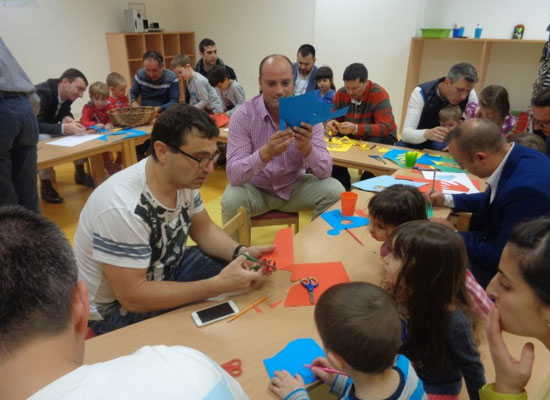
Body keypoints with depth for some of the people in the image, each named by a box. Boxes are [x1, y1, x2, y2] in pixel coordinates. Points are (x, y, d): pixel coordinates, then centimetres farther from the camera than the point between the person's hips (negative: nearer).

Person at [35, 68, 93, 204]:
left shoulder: (68, 95, -8)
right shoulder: (42, 92, -31)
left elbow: (65, 114, 1)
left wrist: (68, 120, -24)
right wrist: (63, 128, -48)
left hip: (49, 130, 7)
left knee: (80, 135, -13)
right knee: (46, 139, -37)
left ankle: (80, 173, 3)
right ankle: (45, 185, -22)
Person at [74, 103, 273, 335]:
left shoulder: (183, 177, -12)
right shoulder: (123, 209, -35)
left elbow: (203, 229, 2)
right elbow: (133, 297, -30)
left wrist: (241, 253, -18)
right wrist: (218, 285, -33)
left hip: (165, 268, 7)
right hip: (117, 307, -7)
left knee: (247, 276, -3)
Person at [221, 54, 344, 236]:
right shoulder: (243, 116, -18)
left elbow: (325, 171, -17)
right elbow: (234, 175, -27)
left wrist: (307, 149, -39)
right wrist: (265, 153, -44)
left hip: (295, 186, 2)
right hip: (256, 188, -2)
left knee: (334, 191, -20)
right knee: (232, 201, -31)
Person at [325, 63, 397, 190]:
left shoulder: (379, 95, -23)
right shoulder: (340, 94, -8)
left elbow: (385, 128, -31)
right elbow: (334, 117, 2)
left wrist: (356, 128, -44)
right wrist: (331, 123, -26)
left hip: (381, 138, -4)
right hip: (352, 137, 4)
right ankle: (343, 189, -6)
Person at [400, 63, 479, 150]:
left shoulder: (470, 94, -15)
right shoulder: (421, 93, -23)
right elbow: (406, 133, -31)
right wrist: (426, 134, -53)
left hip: (447, 143, 2)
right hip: (419, 141, -2)